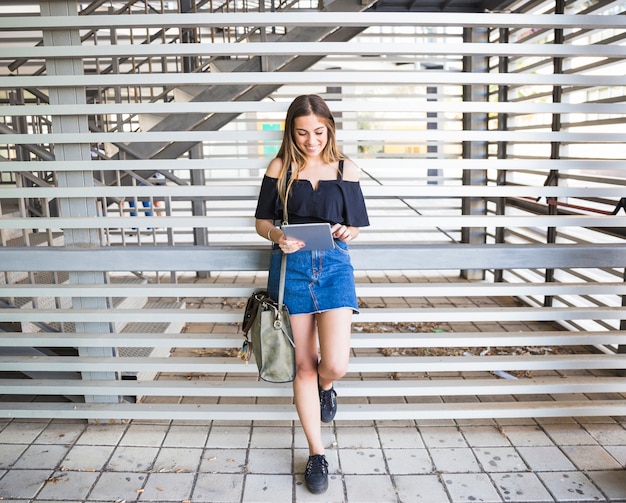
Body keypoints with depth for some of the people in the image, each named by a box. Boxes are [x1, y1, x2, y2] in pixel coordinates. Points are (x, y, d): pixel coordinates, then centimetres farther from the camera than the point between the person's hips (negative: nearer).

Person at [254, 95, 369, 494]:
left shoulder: (345, 168, 6)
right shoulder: (280, 167, 3)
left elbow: (356, 225, 10)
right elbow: (262, 220, 5)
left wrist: (346, 232, -13)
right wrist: (277, 235, -16)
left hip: (334, 265, 0)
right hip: (291, 267, 0)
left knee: (335, 364, -13)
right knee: (304, 365, 6)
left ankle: (325, 387, 28)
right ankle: (317, 453, 23)